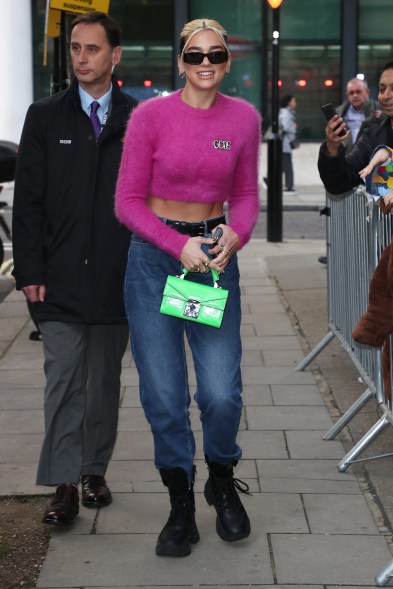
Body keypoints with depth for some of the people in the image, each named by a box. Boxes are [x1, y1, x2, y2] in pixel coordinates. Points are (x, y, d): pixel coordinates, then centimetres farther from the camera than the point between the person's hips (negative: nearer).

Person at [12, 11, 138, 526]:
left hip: (117, 279, 1)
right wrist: (30, 271, -5)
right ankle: (65, 483, 1)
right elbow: (28, 201, 2)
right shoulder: (45, 117, 4)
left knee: (105, 381, 10)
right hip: (61, 279, -1)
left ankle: (95, 472, 23)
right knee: (63, 381, -3)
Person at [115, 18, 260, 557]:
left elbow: (245, 194, 11)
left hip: (216, 254, 2)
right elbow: (128, 202, -5)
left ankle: (222, 483, 27)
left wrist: (236, 235, -10)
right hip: (154, 256, -1)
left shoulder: (244, 118, 1)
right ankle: (181, 506, 21)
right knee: (163, 395, 1)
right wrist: (180, 246, -16)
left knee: (221, 393, -4)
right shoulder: (151, 115, -7)